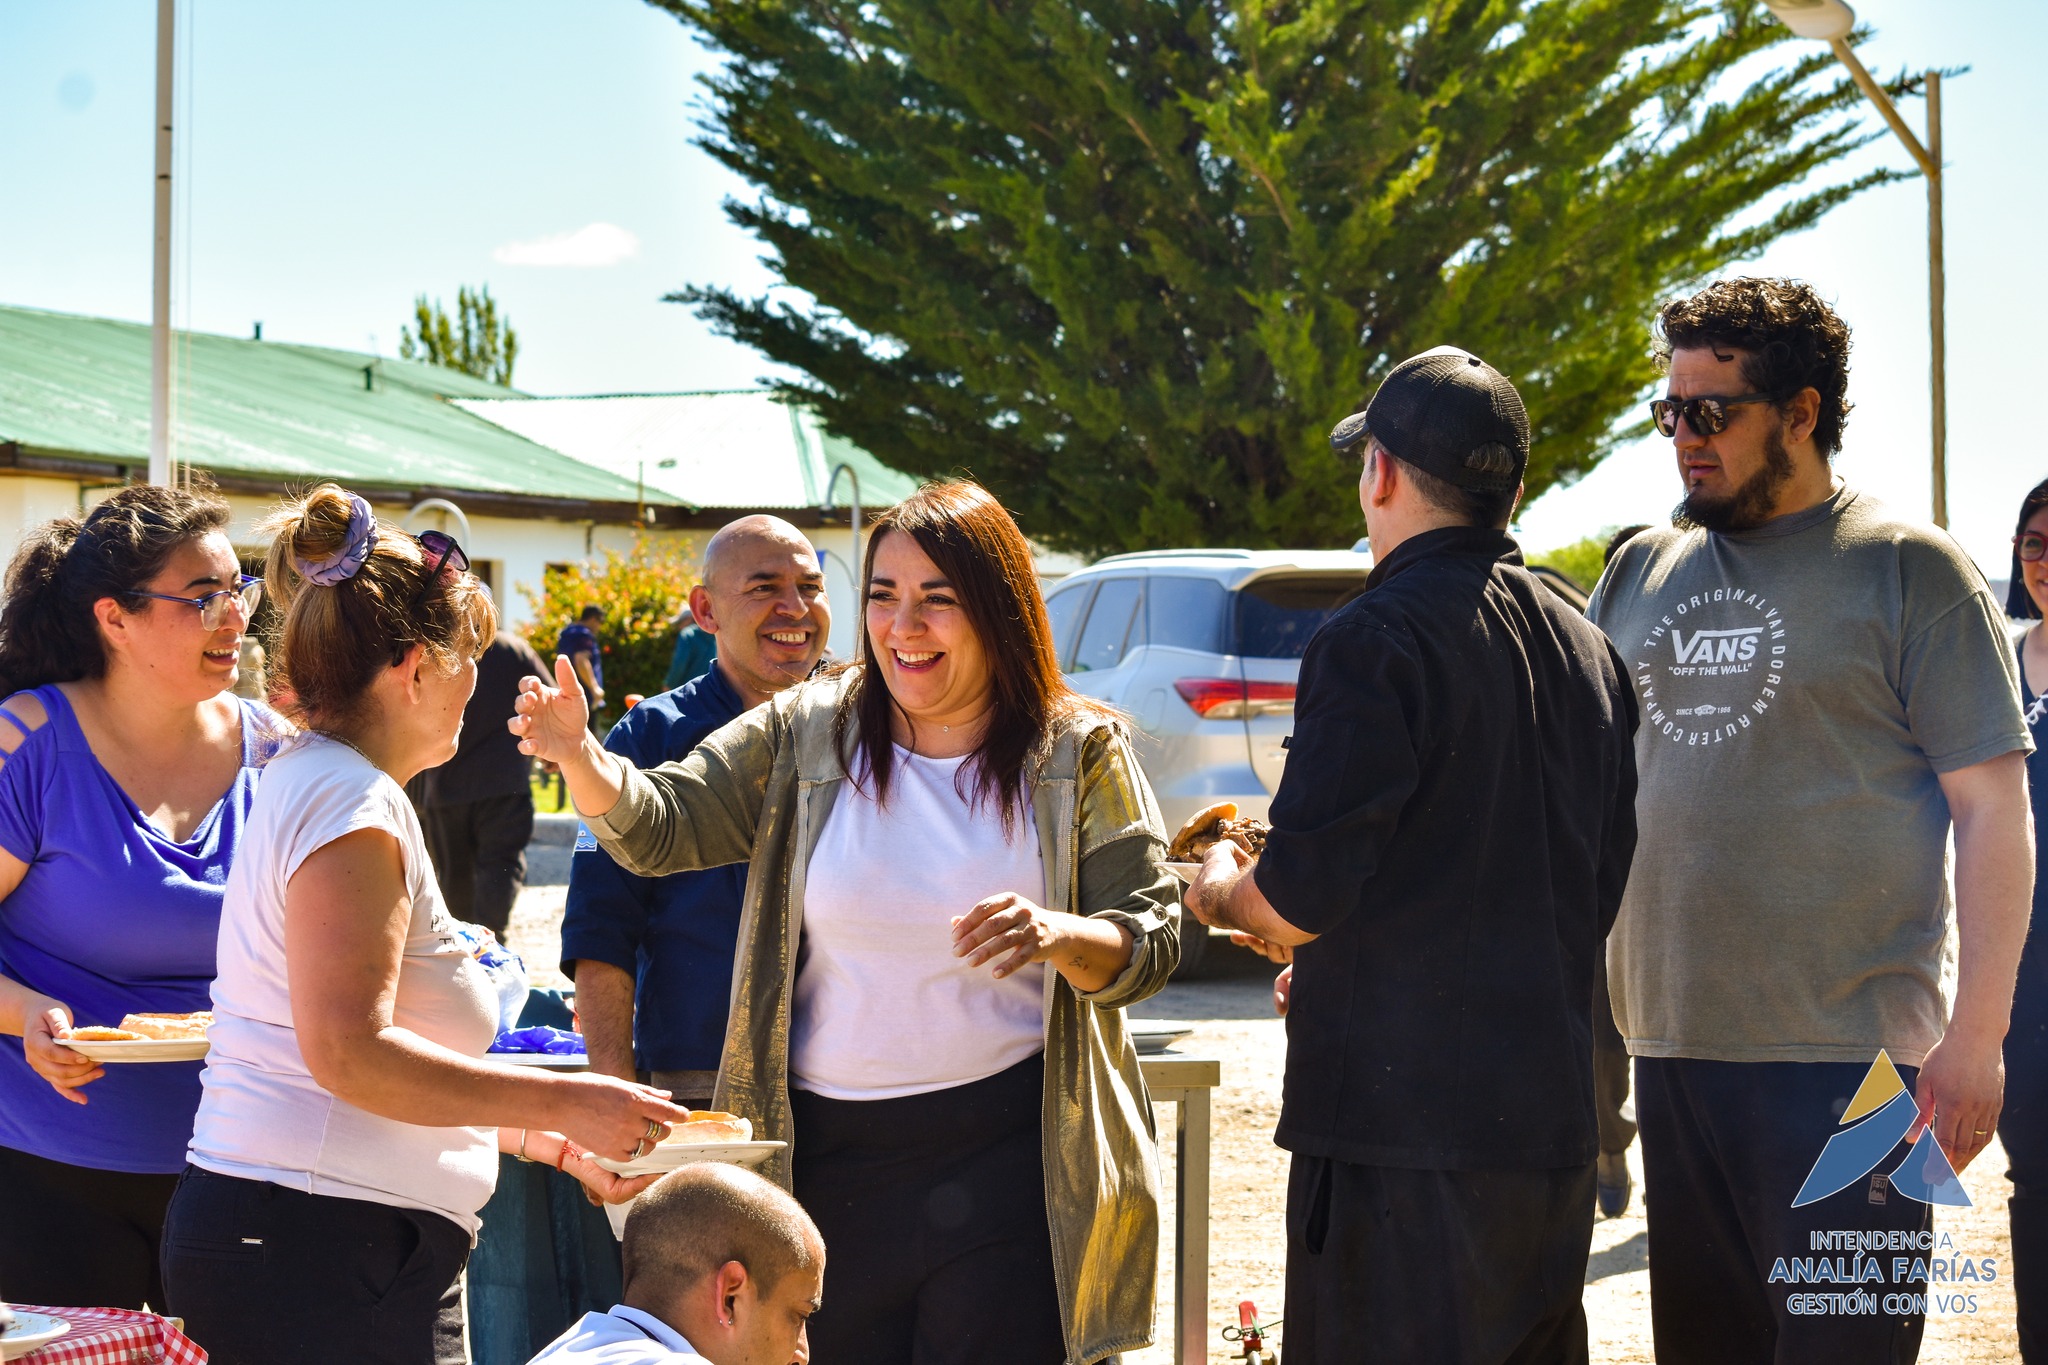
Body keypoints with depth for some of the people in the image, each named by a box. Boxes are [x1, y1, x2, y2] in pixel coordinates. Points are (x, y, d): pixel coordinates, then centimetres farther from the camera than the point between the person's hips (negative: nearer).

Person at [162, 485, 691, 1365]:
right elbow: (348, 1053, -22)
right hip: (328, 1253, -10)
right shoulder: (350, 803, -11)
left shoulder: (309, 783, 21)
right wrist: (565, 1102, -17)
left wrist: (555, 1144, 23)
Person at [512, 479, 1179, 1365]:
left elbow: (1152, 940, -1)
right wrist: (580, 758, -22)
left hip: (1007, 1155, -2)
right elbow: (659, 828, -1)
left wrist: (1059, 935, -23)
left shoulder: (1079, 753, 2)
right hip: (831, 1152, 2)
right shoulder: (806, 736, 6)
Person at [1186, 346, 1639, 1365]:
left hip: (1405, 1119, -8)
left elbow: (1300, 897, -17)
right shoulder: (1585, 650, 14)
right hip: (1551, 1121, 8)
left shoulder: (1377, 642, -13)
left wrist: (1220, 889, 7)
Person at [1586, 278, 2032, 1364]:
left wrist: (1976, 1034, -11)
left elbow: (1993, 810, -5)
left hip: (1846, 1059, -5)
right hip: (1671, 1042, 6)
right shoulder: (1641, 574, 13)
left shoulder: (1908, 570, -3)